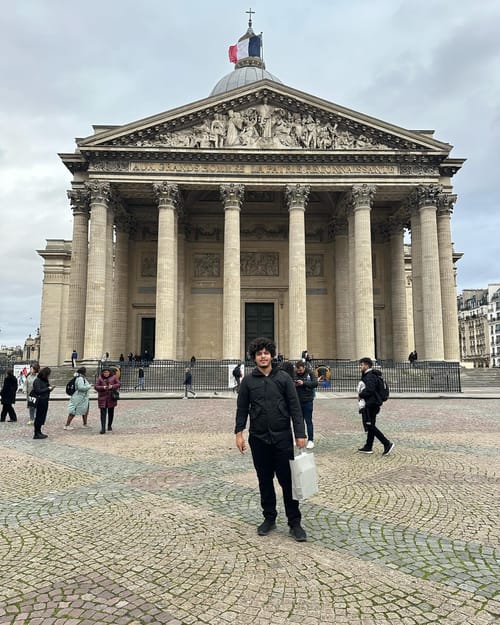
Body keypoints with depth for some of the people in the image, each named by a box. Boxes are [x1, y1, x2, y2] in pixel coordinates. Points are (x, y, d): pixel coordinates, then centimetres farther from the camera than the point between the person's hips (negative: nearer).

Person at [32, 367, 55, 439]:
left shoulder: (45, 380, 14)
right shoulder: (37, 380, -11)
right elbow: (38, 391, -18)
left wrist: (50, 388, -1)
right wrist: (48, 388, -14)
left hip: (45, 401, 9)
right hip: (40, 401, -8)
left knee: (42, 417, 12)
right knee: (39, 417, -4)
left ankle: (39, 432, 21)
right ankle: (36, 434, 1)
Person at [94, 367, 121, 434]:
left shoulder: (113, 377, 4)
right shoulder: (99, 378, 3)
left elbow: (119, 384, 1)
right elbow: (95, 386, -2)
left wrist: (112, 386, -16)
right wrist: (103, 387, -19)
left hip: (111, 398, 1)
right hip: (102, 398, -1)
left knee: (111, 412, 11)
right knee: (103, 413, -8)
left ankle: (109, 426, 28)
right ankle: (103, 428, -10)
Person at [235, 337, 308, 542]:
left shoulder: (284, 377, 0)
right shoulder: (248, 381, 4)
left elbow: (295, 407, -1)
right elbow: (242, 409, 7)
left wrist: (300, 433, -7)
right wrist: (239, 433, -1)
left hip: (282, 437, -1)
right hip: (258, 438, 2)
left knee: (288, 480, 2)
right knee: (264, 480, 12)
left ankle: (294, 523, 13)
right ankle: (269, 518, 27)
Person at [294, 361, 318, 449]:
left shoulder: (310, 373, -3)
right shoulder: (294, 375, 3)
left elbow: (315, 383, -14)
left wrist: (303, 383, -24)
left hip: (307, 401, -3)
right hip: (297, 401, 3)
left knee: (308, 421, 1)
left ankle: (310, 440, 8)